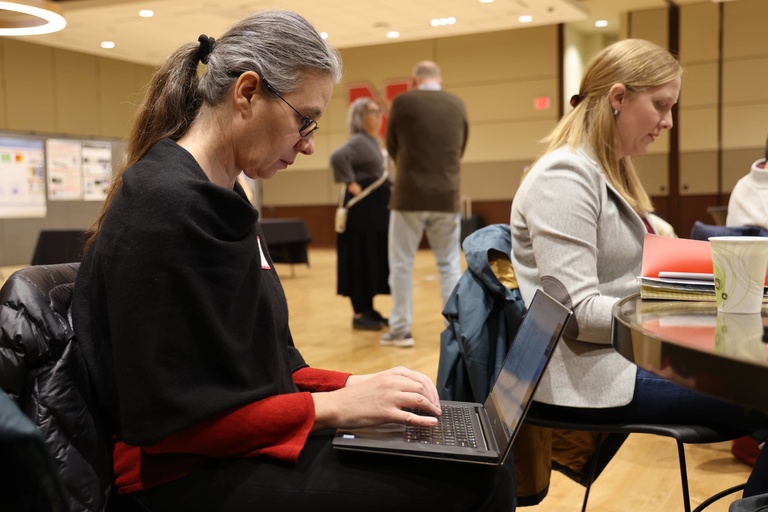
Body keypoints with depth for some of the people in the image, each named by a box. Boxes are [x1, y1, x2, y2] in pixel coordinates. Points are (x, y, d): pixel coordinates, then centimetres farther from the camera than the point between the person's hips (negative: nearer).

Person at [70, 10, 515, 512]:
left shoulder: (222, 200, 12)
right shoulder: (168, 205, -18)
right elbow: (171, 418, -20)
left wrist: (351, 386, 0)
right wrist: (335, 406, -17)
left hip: (245, 440, 9)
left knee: (475, 465, -3)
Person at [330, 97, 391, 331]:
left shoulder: (373, 142, 15)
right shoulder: (359, 141, -13)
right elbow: (337, 157, -31)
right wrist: (351, 184, -23)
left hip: (376, 209, 10)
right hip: (362, 209, -10)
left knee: (374, 259, 12)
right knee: (360, 259, -4)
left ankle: (368, 310, 20)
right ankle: (359, 314, 2)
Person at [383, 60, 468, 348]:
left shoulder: (403, 102, -4)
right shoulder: (457, 105, 5)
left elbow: (392, 146, 8)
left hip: (409, 195, -3)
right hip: (447, 195, 3)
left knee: (402, 265, 7)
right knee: (450, 265, 11)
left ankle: (401, 330, 9)